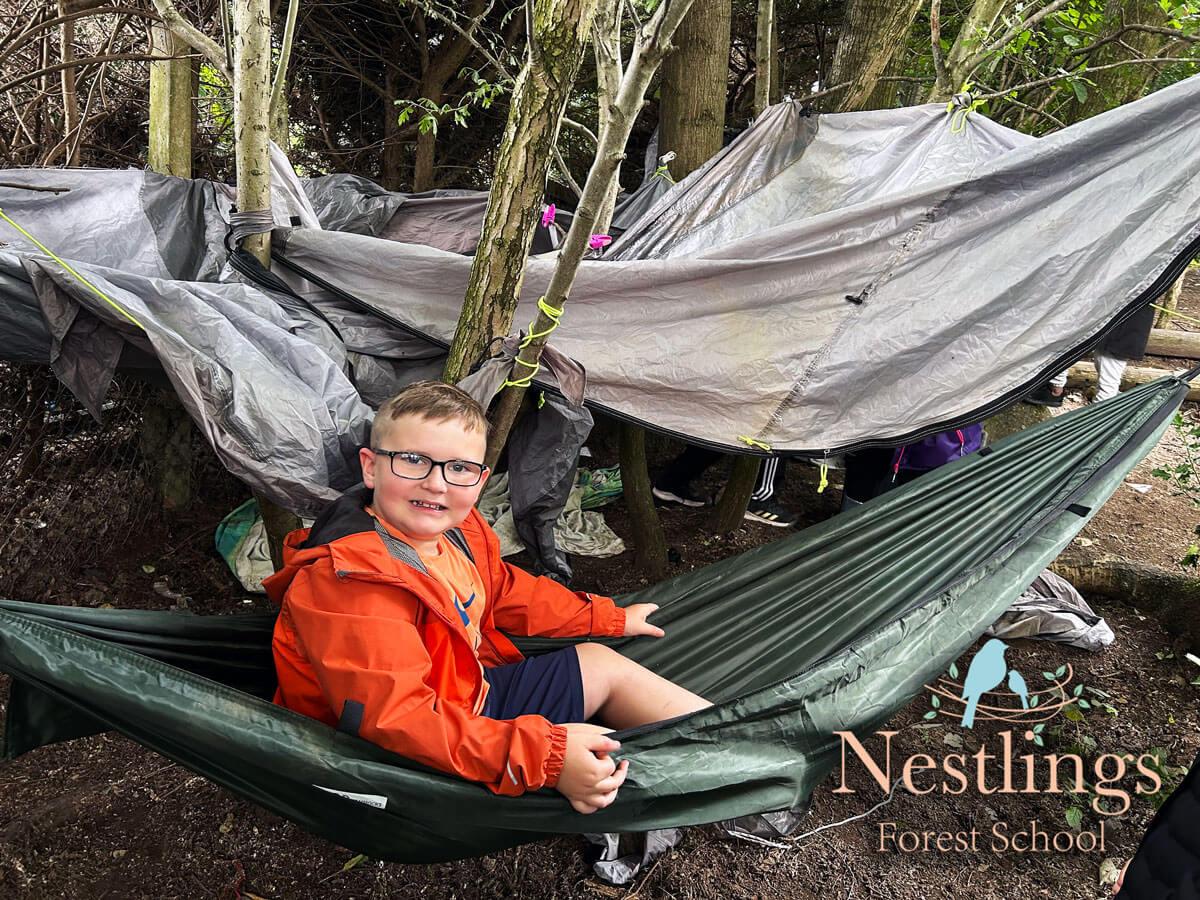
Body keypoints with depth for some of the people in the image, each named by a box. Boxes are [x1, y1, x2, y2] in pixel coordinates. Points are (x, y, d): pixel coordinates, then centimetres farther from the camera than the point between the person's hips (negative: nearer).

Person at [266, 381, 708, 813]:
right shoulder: (353, 580, -31)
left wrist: (609, 618, 22)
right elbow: (397, 721, -38)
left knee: (600, 661, 15)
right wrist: (546, 756, -43)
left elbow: (504, 591, 17)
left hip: (470, 693, 9)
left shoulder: (457, 529, -3)